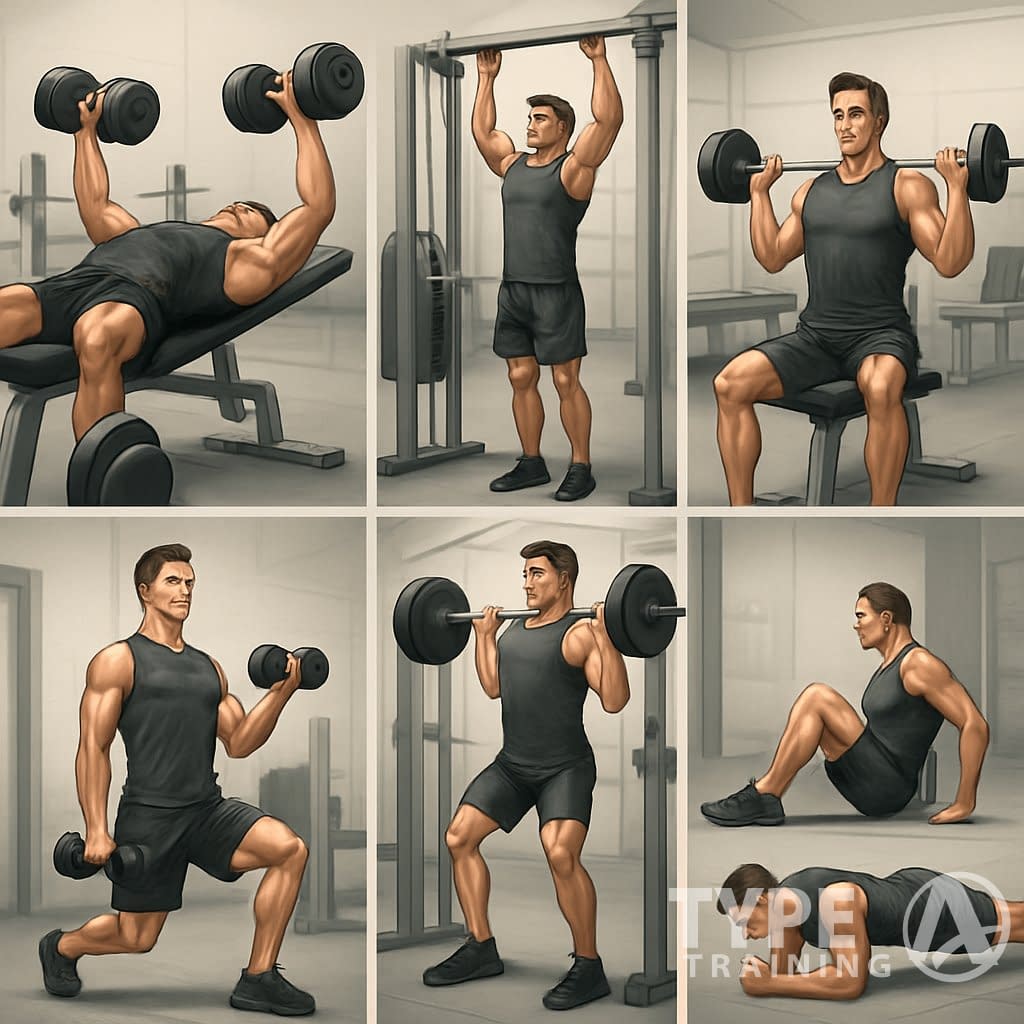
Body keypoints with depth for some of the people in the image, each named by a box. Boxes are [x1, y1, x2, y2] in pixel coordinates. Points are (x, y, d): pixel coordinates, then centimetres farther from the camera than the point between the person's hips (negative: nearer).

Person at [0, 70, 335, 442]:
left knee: (96, 339, -44)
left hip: (137, 294, -6)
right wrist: (86, 130, 58)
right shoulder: (147, 231, 46)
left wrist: (302, 119, 20)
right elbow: (94, 205, 57)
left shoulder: (250, 260, 26)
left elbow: (319, 206, 17)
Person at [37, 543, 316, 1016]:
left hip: (209, 809, 5)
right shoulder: (118, 661, -1)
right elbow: (93, 747, -6)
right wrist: (95, 830, -13)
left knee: (290, 848, -20)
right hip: (150, 814, -5)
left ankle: (259, 981, -12)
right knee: (137, 937, 2)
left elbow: (238, 742, 10)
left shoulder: (209, 668, 16)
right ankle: (61, 946, 38)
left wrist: (279, 694, -3)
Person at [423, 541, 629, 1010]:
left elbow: (614, 700, -21)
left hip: (564, 768, -8)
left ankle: (588, 968, -13)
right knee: (459, 838, 4)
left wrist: (605, 636, -27)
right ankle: (481, 950, 17)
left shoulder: (579, 634, -12)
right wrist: (484, 634, 23)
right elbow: (493, 687, 23)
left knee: (560, 853, -27)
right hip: (512, 764, 8)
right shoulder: (515, 629, 12)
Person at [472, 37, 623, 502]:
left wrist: (599, 60, -16)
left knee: (566, 382, -4)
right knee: (521, 379, 10)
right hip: (512, 290, 7)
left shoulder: (573, 168, -5)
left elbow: (608, 120, -16)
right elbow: (482, 130, 26)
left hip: (555, 291, -7)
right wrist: (487, 78, 24)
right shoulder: (513, 165, 14)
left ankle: (581, 469, 2)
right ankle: (531, 463, 19)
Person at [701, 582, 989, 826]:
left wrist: (964, 804, -18)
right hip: (876, 787, 10)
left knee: (817, 697, -16)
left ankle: (764, 795, -14)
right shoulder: (888, 667, 19)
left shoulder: (919, 664, -11)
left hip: (886, 788, -10)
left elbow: (976, 724, -18)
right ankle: (763, 801, -4)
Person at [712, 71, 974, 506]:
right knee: (730, 383, -20)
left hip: (879, 335, -5)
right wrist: (759, 192, 19)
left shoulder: (906, 186, 0)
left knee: (880, 387, -41)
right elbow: (772, 258, 20)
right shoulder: (812, 190, 16)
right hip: (815, 335, 5)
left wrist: (957, 188, -16)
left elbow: (950, 262, -9)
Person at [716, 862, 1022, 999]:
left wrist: (768, 985, -43)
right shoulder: (784, 902, -19)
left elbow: (851, 982, -43)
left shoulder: (835, 900, -44)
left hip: (936, 906, -7)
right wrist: (762, 972, -32)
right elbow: (783, 969, -7)